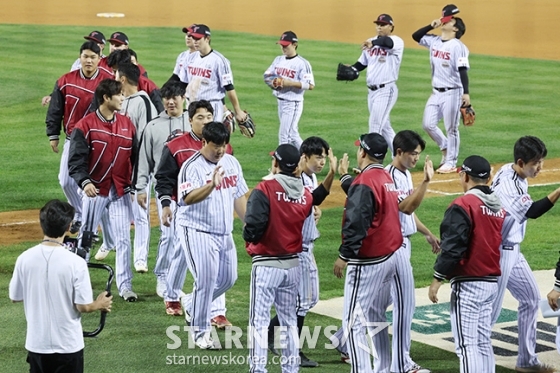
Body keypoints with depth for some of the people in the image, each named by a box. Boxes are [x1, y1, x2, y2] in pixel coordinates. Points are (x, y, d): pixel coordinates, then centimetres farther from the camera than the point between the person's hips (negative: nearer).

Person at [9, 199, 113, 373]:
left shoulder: (24, 259, -8)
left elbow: (15, 297, 5)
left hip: (36, 343, 3)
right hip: (68, 345, -3)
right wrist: (99, 305, 10)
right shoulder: (76, 262, -17)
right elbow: (83, 306, -12)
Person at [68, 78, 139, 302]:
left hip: (121, 191, 3)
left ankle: (125, 285, 7)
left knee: (123, 239, 2)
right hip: (95, 189, -3)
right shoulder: (86, 126, -8)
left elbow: (136, 157, 8)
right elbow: (76, 159, -12)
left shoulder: (127, 125, 5)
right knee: (85, 235, 7)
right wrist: (84, 182, -27)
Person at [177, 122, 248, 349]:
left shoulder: (231, 163, 7)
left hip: (224, 233, 7)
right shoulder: (192, 166, -16)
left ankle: (191, 303, 36)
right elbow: (187, 199, -30)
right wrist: (211, 185, -44)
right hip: (197, 231, -7)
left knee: (228, 278, 13)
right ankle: (200, 332, 5)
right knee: (205, 279, -10)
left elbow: (239, 196, 16)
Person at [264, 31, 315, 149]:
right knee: (292, 134, 17)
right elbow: (267, 74, 16)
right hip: (280, 102, 8)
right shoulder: (278, 60, 9)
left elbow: (310, 85, -18)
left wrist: (289, 83, -26)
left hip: (293, 103, -8)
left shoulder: (302, 63, -14)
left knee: (284, 135, -7)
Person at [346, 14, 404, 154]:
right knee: (384, 126, 14)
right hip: (371, 90, 8)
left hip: (386, 90, -8)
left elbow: (388, 42, -35)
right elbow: (362, 63, 19)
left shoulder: (397, 42, -11)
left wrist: (374, 42, -55)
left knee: (375, 127, -11)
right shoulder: (371, 43, 12)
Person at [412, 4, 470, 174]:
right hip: (436, 92, 7)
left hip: (452, 93, -7)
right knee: (428, 124, 7)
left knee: (451, 128, 0)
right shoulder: (434, 41, 8)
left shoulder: (458, 46, -13)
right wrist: (431, 26, 1)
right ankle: (445, 148, 29)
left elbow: (463, 71, -17)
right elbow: (416, 36, 14)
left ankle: (451, 163, 9)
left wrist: (466, 93, -25)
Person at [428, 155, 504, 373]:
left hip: (468, 284, -8)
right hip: (492, 282, 8)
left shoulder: (463, 205, -14)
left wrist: (437, 280, -12)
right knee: (483, 342, 14)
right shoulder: (499, 207, 10)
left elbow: (452, 248, -18)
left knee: (466, 346, -8)